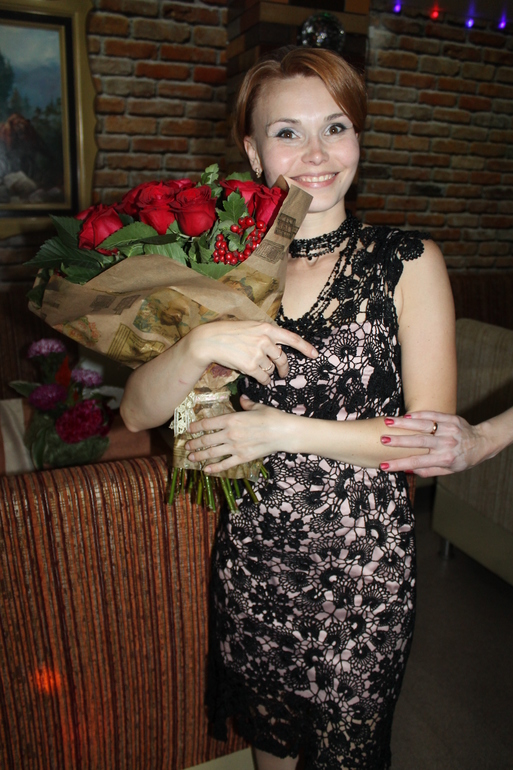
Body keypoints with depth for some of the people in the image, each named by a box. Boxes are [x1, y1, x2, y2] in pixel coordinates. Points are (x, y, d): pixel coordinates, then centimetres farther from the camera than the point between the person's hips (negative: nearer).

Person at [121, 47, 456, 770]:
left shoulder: (409, 263, -9)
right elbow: (139, 411, -6)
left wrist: (284, 429, -18)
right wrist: (200, 344, -25)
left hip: (363, 562, -2)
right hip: (251, 549, 3)